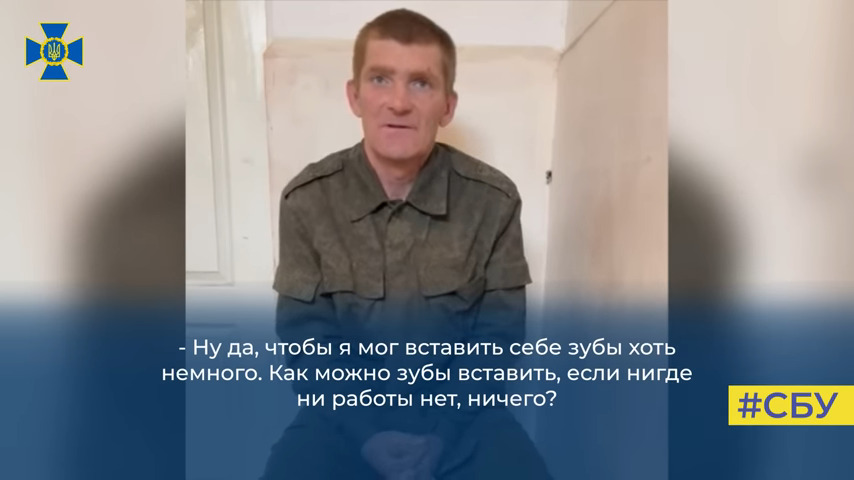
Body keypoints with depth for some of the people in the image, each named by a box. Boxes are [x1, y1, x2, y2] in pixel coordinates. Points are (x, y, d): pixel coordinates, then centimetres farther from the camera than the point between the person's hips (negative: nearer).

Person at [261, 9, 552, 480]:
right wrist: (369, 432, -16)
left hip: (459, 407, 0)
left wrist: (440, 432, -16)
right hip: (346, 407, 1)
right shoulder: (306, 200, -9)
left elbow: (498, 334, -5)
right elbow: (305, 337, -5)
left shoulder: (494, 200, -10)